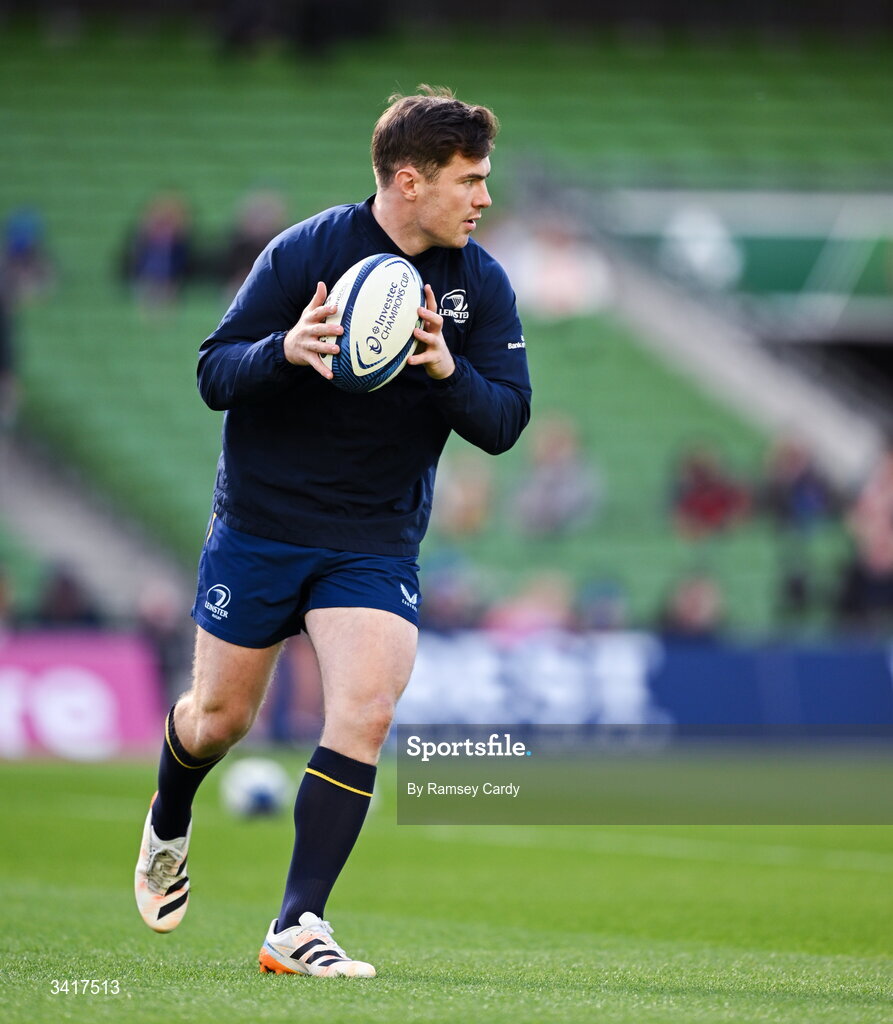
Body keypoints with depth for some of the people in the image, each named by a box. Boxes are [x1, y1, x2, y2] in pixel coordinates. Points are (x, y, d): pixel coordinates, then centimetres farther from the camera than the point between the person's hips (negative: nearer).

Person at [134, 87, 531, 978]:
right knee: (221, 716, 9)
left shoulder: (479, 285, -3)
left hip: (377, 544, 2)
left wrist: (448, 372, -25)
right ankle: (167, 828, 44)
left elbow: (504, 422, -5)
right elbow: (212, 374, -12)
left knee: (365, 711, -17)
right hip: (260, 526, -2)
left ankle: (297, 926, -13)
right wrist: (285, 350, -33)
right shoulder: (303, 253, -12)